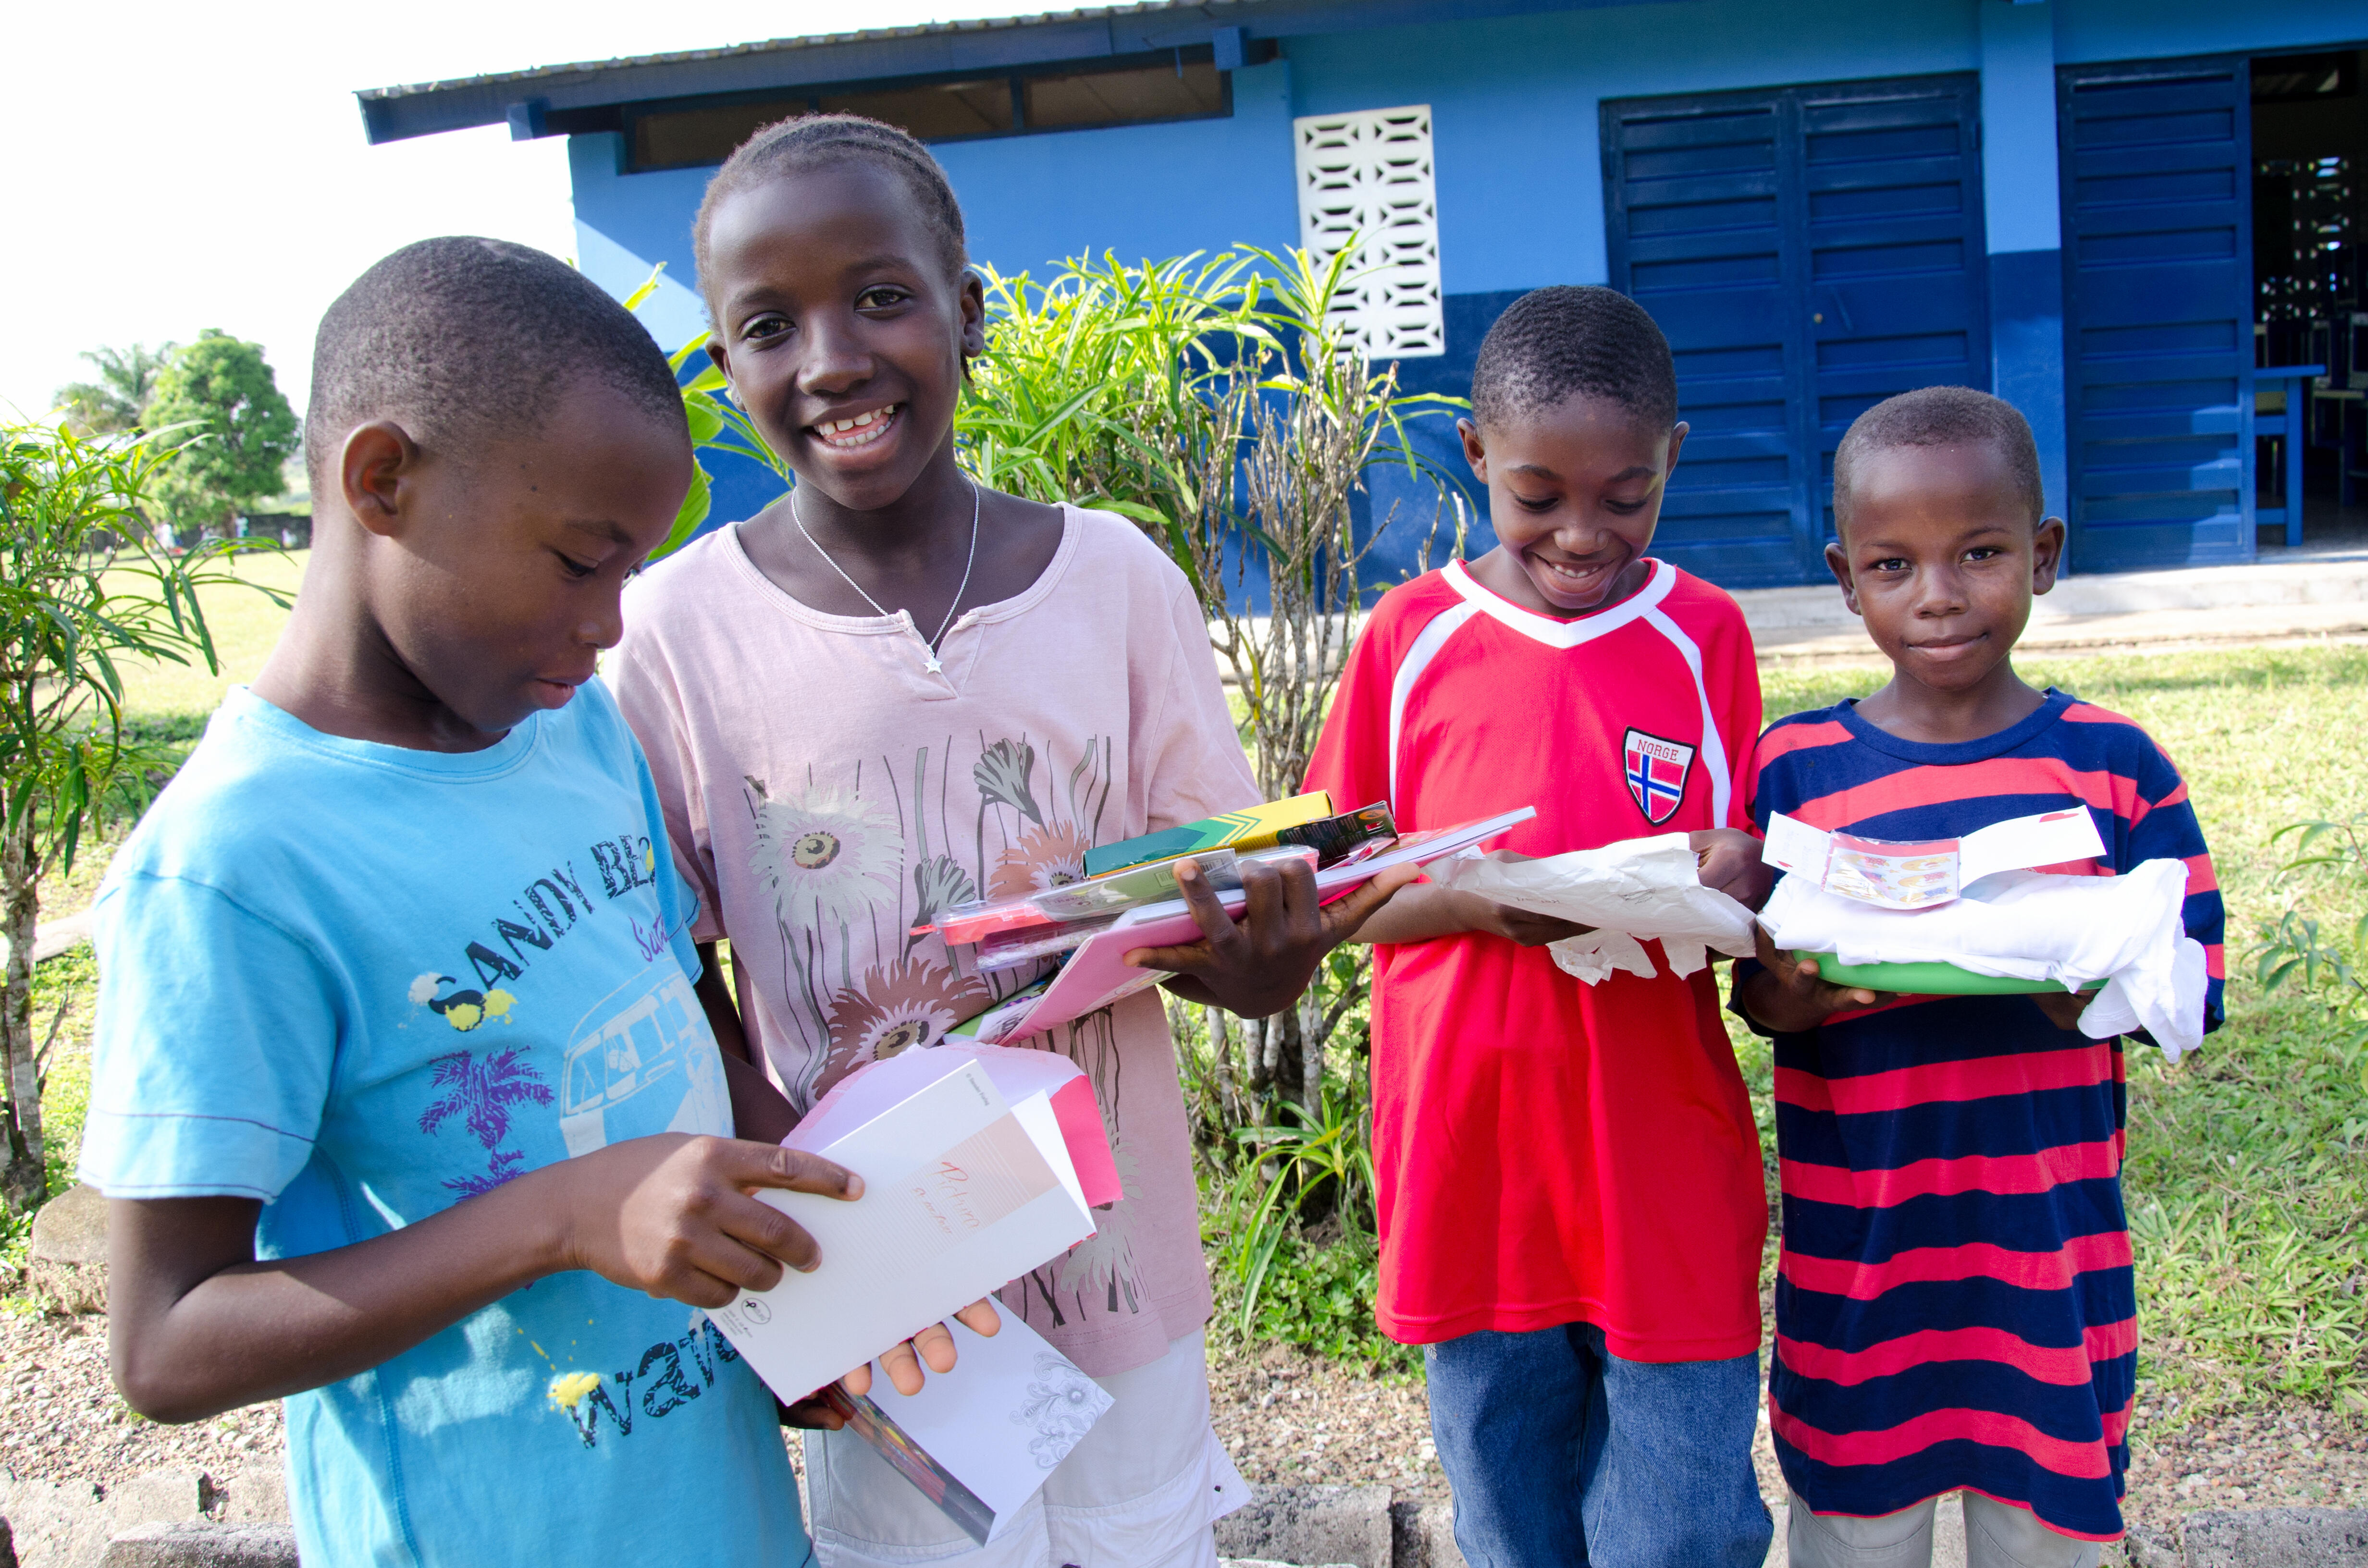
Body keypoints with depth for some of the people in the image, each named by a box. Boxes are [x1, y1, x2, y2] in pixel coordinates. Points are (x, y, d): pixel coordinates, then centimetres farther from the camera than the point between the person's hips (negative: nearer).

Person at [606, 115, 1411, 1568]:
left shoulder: (1115, 577, -7)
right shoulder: (676, 629, -10)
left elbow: (1240, 959, -2)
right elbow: (675, 993, -2)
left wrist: (1262, 933, -25)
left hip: (1118, 1284, 2)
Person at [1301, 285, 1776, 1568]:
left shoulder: (1704, 638, 0)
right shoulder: (1410, 636, -1)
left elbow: (1752, 878, 6)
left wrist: (1729, 887, -18)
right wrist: (1472, 904, -18)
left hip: (1664, 1167, 0)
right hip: (1470, 1158, 1)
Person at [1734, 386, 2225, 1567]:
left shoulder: (2114, 763, -3)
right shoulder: (1794, 768, -4)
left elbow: (2194, 990, -3)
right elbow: (1753, 991, -1)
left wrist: (2067, 979, -23)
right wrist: (1792, 996, -24)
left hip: (2053, 1241, 1)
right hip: (1856, 1247, 0)